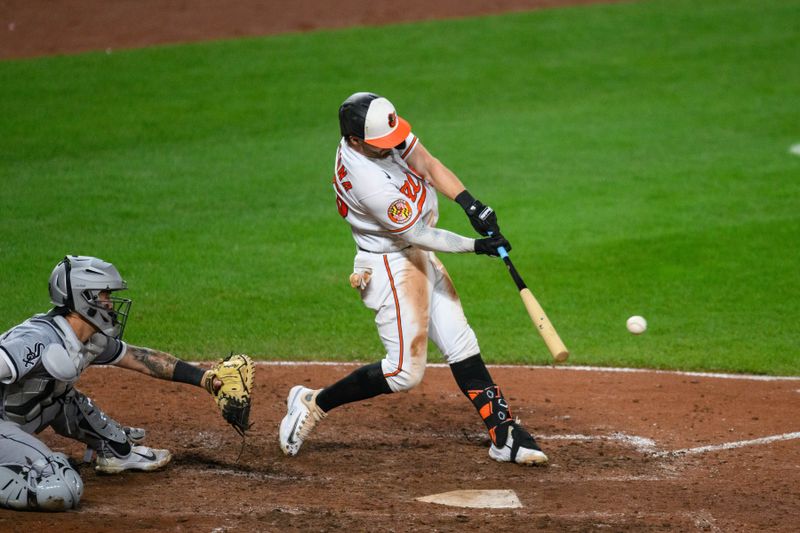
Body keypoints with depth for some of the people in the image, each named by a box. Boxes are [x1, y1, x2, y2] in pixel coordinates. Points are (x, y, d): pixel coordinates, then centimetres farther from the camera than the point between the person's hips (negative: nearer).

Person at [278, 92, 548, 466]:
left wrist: (470, 204, -20)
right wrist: (476, 246, -17)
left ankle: (504, 435, 8)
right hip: (391, 266, -9)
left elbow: (427, 164, -6)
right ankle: (313, 404, 8)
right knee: (404, 372, -6)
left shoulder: (383, 129, -9)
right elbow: (417, 235, -24)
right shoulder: (367, 181, -32)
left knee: (461, 346, 6)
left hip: (420, 258, 9)